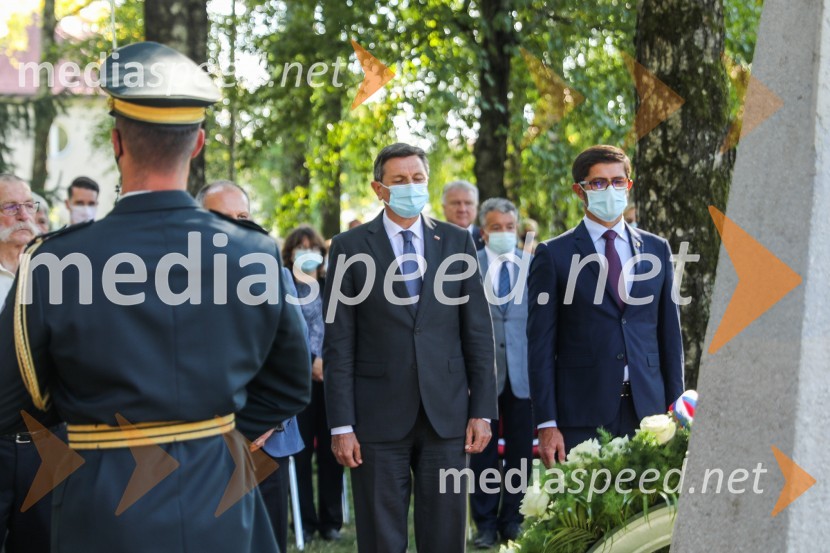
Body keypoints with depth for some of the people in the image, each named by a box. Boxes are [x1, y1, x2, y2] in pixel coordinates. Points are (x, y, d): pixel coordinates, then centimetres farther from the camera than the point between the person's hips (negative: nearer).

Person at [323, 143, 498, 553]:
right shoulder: (350, 248, 1)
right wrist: (341, 425, -7)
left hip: (446, 415, 2)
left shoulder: (457, 242, 7)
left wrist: (482, 411, 1)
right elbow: (338, 345, -2)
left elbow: (478, 333, 7)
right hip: (379, 417, -2)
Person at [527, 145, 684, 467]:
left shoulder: (656, 250, 12)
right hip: (581, 417, -3)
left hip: (646, 408, 3)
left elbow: (669, 333, 14)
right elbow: (541, 344, -1)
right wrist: (547, 423, -7)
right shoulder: (554, 255, 2)